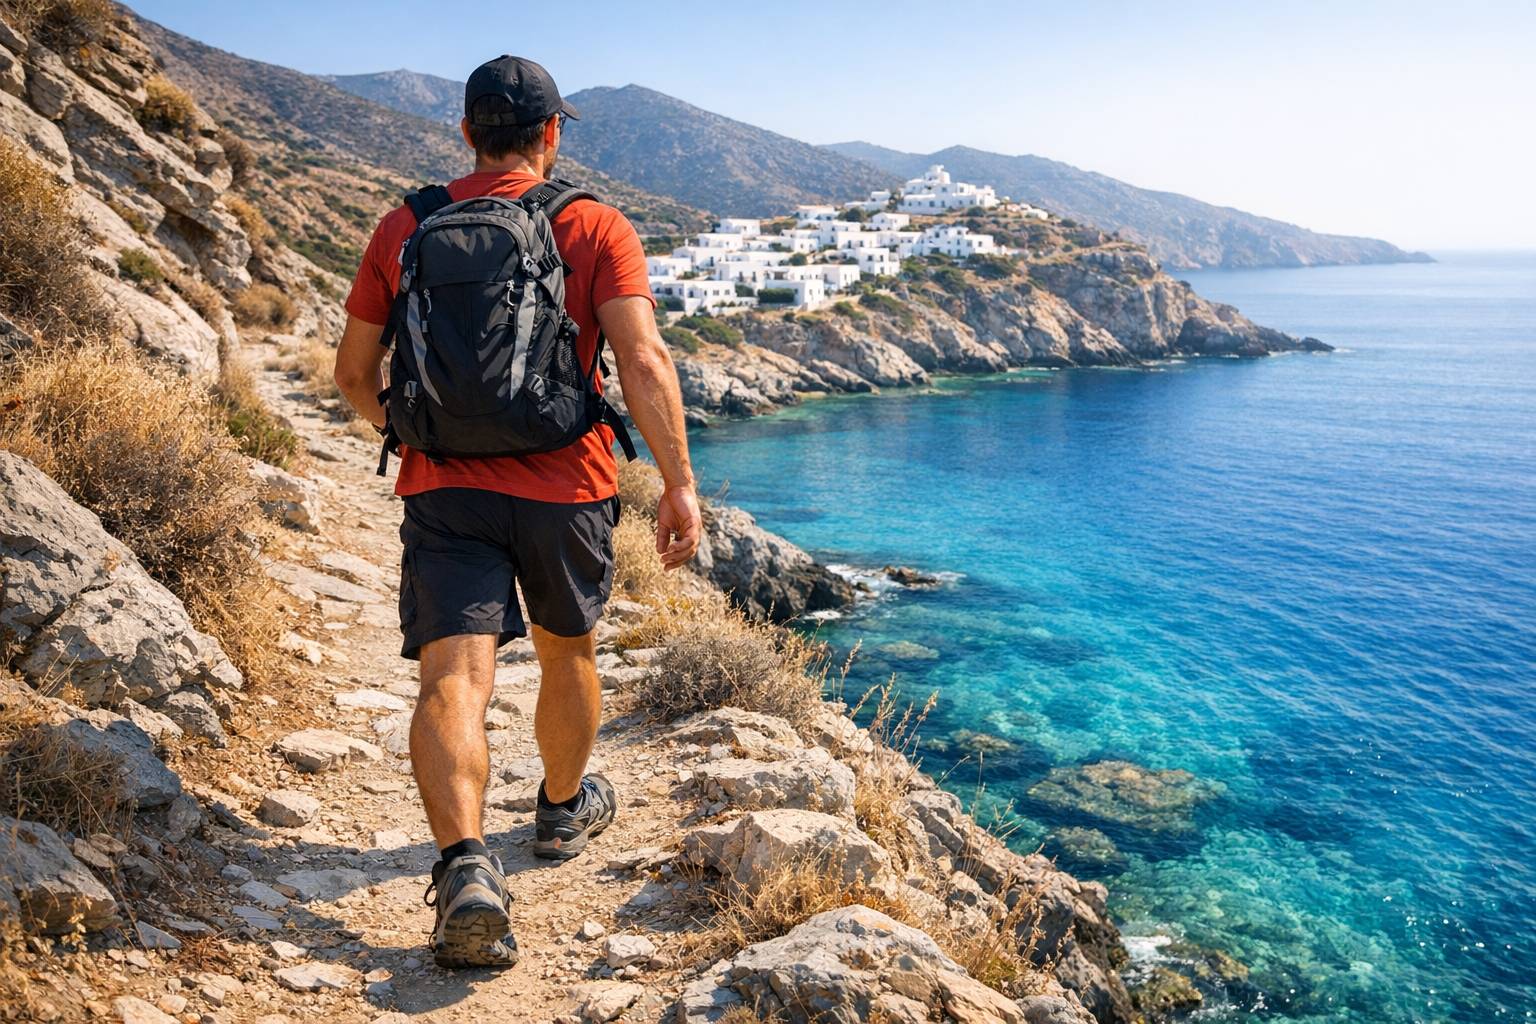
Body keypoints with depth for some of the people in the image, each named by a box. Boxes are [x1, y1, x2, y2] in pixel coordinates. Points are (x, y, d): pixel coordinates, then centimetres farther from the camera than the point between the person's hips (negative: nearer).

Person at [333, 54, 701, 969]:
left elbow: (355, 372, 13)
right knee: (568, 652, 21)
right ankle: (565, 808, 41)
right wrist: (680, 484, -11)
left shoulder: (404, 229, 7)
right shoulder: (596, 227, -2)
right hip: (565, 485, 0)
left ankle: (466, 866, -25)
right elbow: (644, 360, -15)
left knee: (454, 680, -6)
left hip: (443, 485, 1)